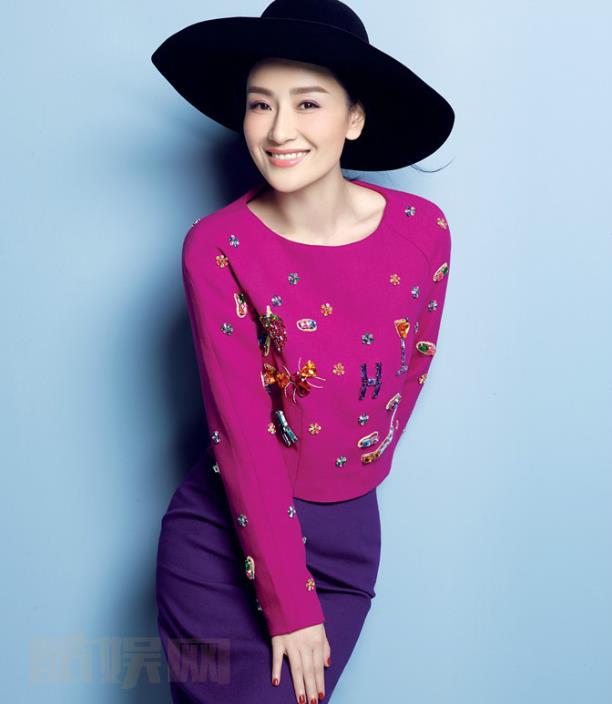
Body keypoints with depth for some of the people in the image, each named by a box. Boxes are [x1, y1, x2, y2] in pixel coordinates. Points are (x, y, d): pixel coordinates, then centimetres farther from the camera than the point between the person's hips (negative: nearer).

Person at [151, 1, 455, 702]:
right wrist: (290, 605, -14)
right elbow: (242, 434, -16)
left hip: (347, 538, 3)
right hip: (226, 538, -2)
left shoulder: (421, 229, -9)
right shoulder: (217, 248, -16)